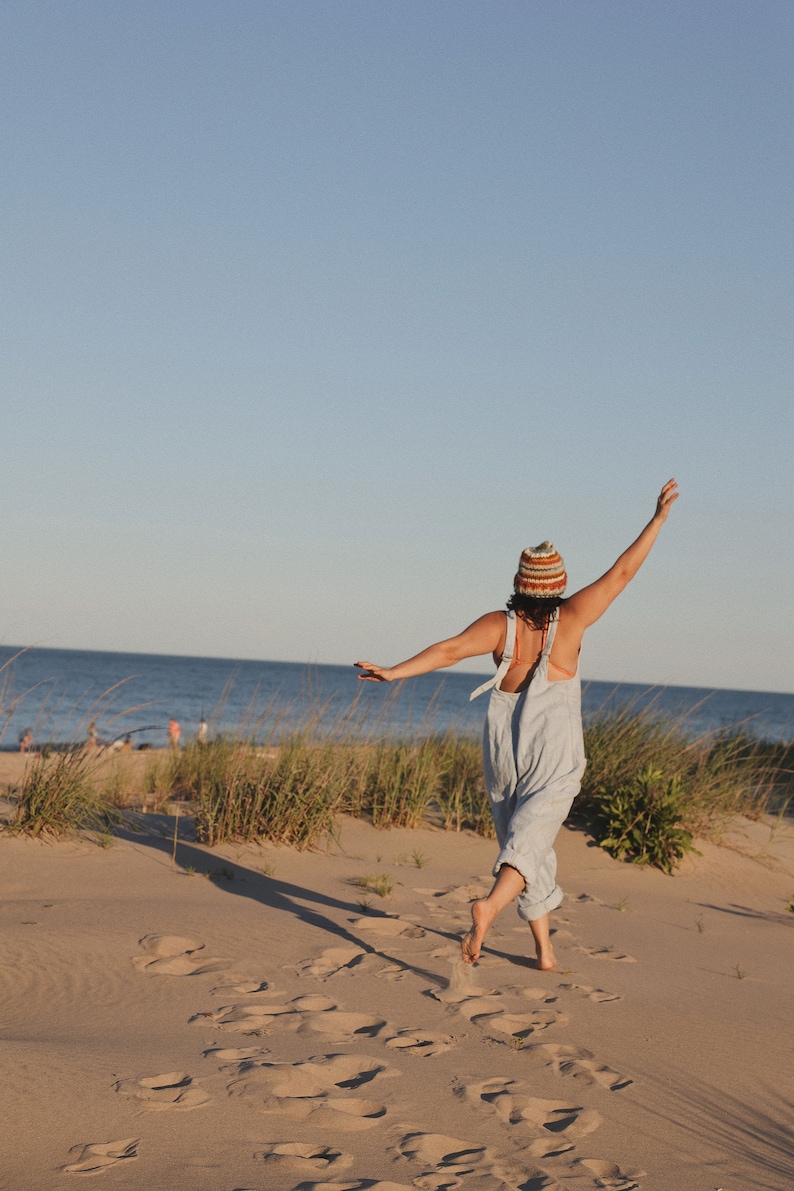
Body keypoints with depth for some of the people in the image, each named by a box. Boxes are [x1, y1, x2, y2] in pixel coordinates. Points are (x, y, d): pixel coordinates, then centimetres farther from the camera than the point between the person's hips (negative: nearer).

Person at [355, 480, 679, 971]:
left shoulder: (500, 625, -5)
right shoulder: (571, 618, -6)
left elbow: (449, 650, -18)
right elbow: (623, 572, -3)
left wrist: (394, 672, -21)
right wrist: (659, 517, 3)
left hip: (505, 758, 2)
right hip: (555, 758, -2)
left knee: (526, 845, 14)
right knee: (528, 842, -12)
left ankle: (545, 950, 18)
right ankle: (490, 906, -41)